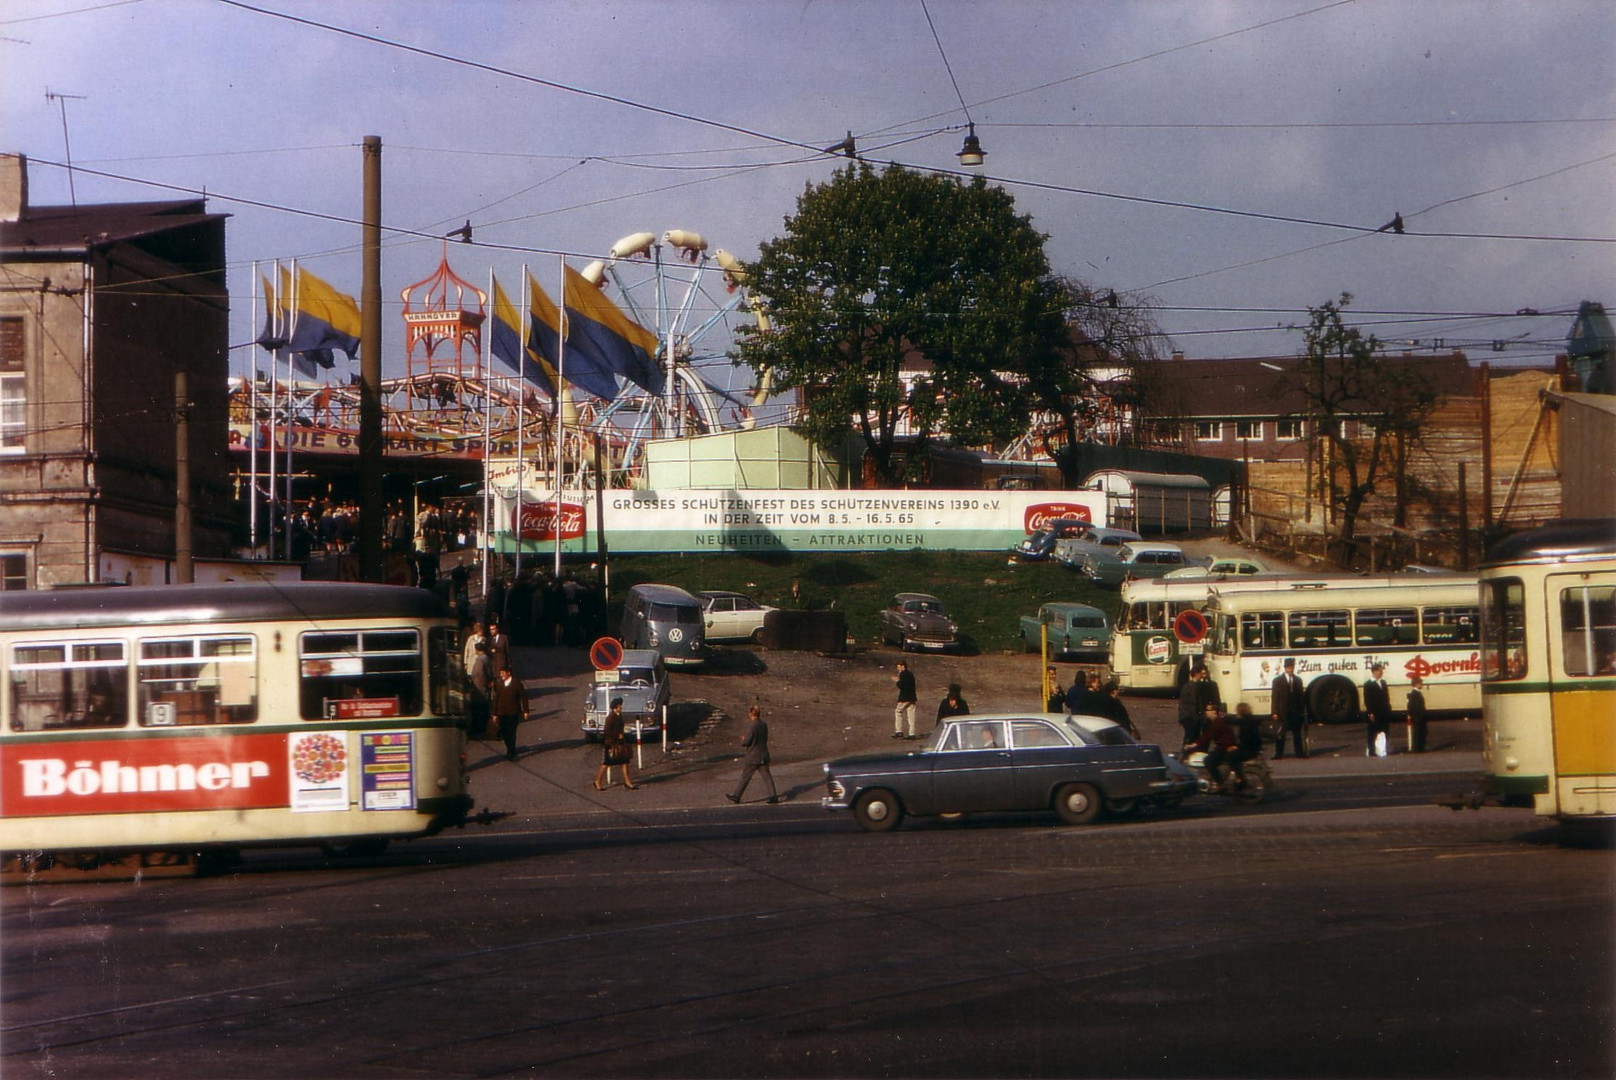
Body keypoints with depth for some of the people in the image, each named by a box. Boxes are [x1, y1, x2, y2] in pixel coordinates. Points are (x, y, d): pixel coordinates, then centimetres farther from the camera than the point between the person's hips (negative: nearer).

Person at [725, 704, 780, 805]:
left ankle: (736, 796, 17)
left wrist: (742, 741, 5)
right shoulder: (764, 725, 2)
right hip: (764, 756, 6)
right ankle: (773, 796, 3)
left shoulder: (751, 726, -21)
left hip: (753, 757, -6)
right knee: (767, 776, 8)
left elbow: (747, 742, -20)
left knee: (745, 777, 6)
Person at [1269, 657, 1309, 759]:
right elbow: (1273, 697, -3)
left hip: (1296, 712, 3)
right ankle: (1278, 753, 4)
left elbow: (1301, 697, 10)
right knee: (1280, 734, -2)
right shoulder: (1277, 680, 2)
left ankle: (1300, 752, 13)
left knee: (1297, 733, 7)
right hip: (1282, 712, -3)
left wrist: (1302, 710, 3)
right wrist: (1274, 712, -10)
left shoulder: (1298, 680, 11)